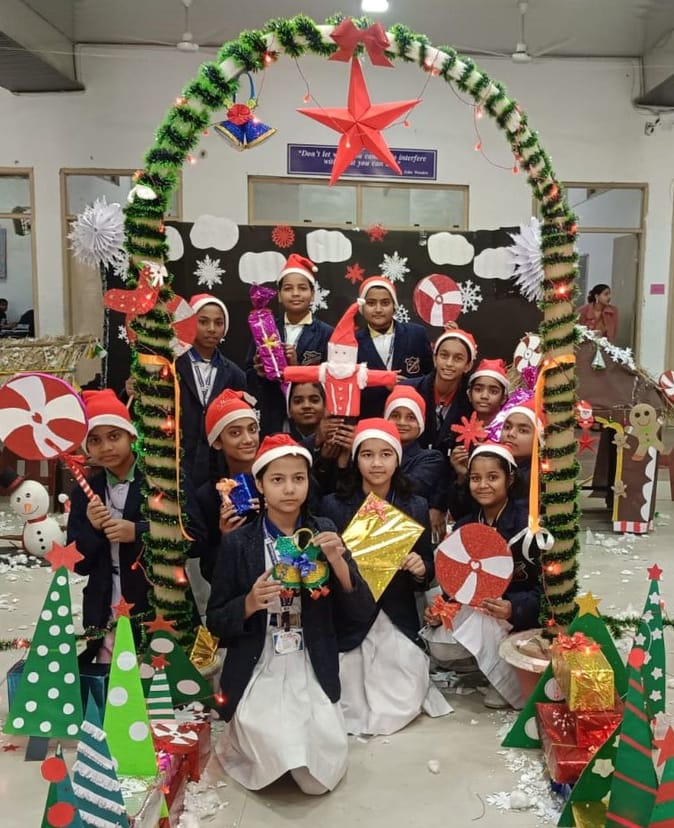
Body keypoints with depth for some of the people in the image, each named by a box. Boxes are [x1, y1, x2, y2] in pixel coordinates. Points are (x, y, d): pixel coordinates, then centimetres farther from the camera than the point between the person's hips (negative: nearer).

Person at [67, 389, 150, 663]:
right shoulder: (85, 492, 7)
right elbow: (79, 564, 6)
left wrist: (138, 532, -19)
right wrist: (91, 529, -12)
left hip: (159, 612, -3)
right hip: (105, 616, 4)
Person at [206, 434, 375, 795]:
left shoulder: (325, 533, -2)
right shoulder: (237, 543, -6)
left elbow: (362, 613, -4)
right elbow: (216, 622, -1)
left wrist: (338, 562, -21)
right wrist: (250, 604, -22)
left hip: (313, 673, 1)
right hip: (257, 674, -1)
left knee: (321, 776, -8)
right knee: (275, 759, -16)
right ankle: (244, 733, 17)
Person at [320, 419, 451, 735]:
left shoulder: (416, 507, 1)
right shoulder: (333, 505, -6)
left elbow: (428, 573, 7)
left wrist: (420, 568, -15)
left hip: (398, 624, 1)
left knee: (398, 711, -4)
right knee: (353, 710, -2)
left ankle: (410, 685, 29)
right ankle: (353, 682, 31)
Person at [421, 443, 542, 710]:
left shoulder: (529, 524, -14)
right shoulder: (463, 526, 3)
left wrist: (513, 608, -34)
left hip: (519, 614, -5)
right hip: (474, 609, 6)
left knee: (484, 623, -34)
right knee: (440, 647, -18)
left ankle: (518, 682, -9)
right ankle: (493, 664, 10)